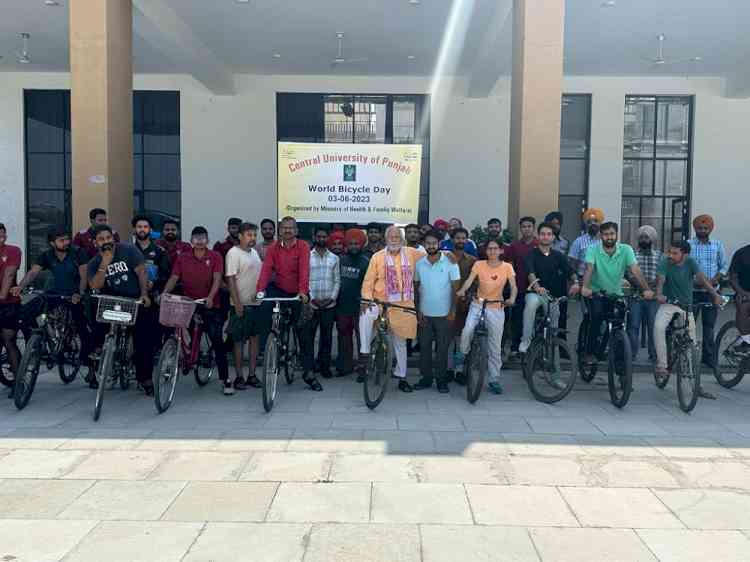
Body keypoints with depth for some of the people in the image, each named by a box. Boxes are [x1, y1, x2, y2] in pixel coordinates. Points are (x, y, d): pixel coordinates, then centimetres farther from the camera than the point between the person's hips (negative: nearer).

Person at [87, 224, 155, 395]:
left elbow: (141, 272, -7)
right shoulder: (94, 263, 5)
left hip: (134, 299, -2)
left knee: (144, 338, -8)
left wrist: (144, 294, -18)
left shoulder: (128, 250, -2)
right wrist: (104, 264, -19)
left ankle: (144, 377, 5)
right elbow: (95, 286, -10)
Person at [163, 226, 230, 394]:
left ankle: (225, 379, -1)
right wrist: (165, 293, -19)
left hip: (210, 305, -2)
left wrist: (210, 297, -26)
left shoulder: (215, 257, 0)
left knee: (217, 341, -5)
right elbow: (174, 278, -1)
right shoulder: (182, 258, 6)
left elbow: (217, 278, -11)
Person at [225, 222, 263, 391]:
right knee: (239, 341, 2)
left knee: (254, 338, 9)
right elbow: (230, 279, -14)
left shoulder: (254, 252, 13)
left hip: (257, 302, 7)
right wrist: (237, 303, -19)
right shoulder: (234, 253, -9)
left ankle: (252, 375, 17)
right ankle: (239, 376, 9)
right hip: (242, 304, -7)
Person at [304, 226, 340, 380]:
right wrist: (312, 298, -10)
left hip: (329, 305, 2)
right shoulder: (307, 256, 2)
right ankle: (308, 367, 5)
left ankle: (325, 366, 17)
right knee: (307, 336, -2)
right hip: (311, 304, -2)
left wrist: (332, 297, -6)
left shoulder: (334, 258, 9)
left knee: (327, 336, 7)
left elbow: (337, 281, 7)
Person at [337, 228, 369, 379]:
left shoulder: (366, 262, -4)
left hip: (358, 306, -4)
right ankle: (345, 365, 21)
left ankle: (363, 368, 7)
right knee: (344, 336, 10)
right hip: (342, 306, 5)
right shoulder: (341, 260, 9)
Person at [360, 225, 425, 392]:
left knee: (400, 343, 13)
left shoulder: (411, 253, 3)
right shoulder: (378, 256, -3)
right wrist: (366, 299, -17)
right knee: (365, 316, -35)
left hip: (403, 306, 2)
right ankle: (365, 352, -20)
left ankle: (402, 377, 28)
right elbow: (368, 280, -6)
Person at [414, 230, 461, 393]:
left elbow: (455, 288, -4)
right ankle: (426, 377, 20)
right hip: (425, 314, 3)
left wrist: (453, 311, -9)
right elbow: (416, 288, 8)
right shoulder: (419, 264, 2)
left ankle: (441, 379, 16)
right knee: (424, 347, 8)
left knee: (442, 348, 5)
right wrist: (418, 310, 3)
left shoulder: (450, 263, -7)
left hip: (443, 314, -3)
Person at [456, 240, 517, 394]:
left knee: (495, 347, 5)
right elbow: (469, 280, -17)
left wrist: (512, 298, -33)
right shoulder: (479, 264, -4)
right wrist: (462, 290, -38)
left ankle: (494, 380, 18)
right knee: (467, 331, -27)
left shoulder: (507, 267, -4)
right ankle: (462, 357, 3)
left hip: (496, 309, 0)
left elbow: (513, 286, -12)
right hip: (478, 305, 0)